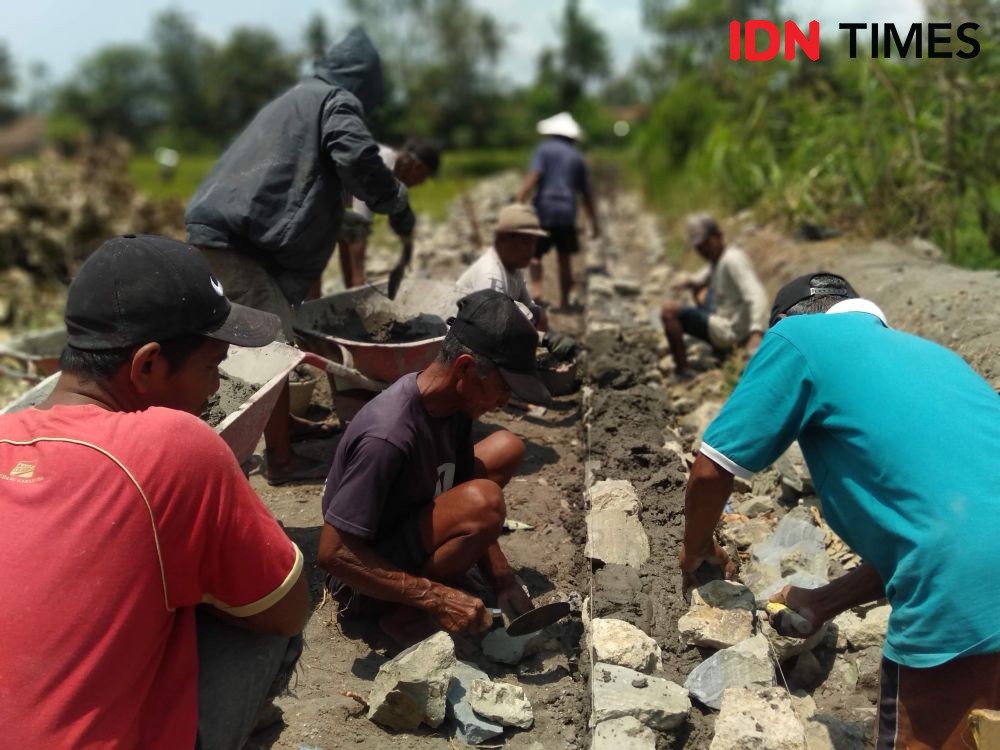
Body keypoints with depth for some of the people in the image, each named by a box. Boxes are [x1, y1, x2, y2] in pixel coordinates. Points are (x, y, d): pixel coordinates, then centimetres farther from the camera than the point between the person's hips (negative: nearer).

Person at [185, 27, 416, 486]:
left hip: (219, 228, 10)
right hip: (232, 236, -10)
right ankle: (281, 460, 0)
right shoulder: (337, 102, -2)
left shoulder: (297, 99, 27)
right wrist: (396, 204, -5)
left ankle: (285, 424, 34)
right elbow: (357, 159, -19)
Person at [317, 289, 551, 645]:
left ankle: (441, 573, 4)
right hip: (366, 582, -8)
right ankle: (406, 615, -10)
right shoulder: (388, 436, -34)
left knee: (507, 448, 4)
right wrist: (437, 599, -28)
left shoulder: (452, 403, -8)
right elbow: (333, 553, -29)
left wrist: (503, 580, -7)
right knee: (482, 501, -31)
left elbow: (470, 518, 2)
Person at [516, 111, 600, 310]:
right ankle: (564, 301, 15)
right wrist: (594, 222, 22)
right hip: (568, 212, 3)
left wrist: (518, 202, -17)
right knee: (565, 258, 11)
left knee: (535, 254, 8)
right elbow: (586, 193, 16)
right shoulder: (577, 157, 15)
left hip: (544, 209, -3)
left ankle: (536, 289, -14)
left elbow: (533, 177, -13)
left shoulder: (544, 149, 3)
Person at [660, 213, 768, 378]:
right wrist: (690, 282, 14)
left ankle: (682, 372, -14)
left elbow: (756, 295, -36)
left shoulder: (733, 260, -22)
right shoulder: (718, 256, 6)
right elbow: (709, 272, 33)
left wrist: (756, 333, -50)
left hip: (730, 332, -11)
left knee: (668, 310, -19)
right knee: (700, 290, 35)